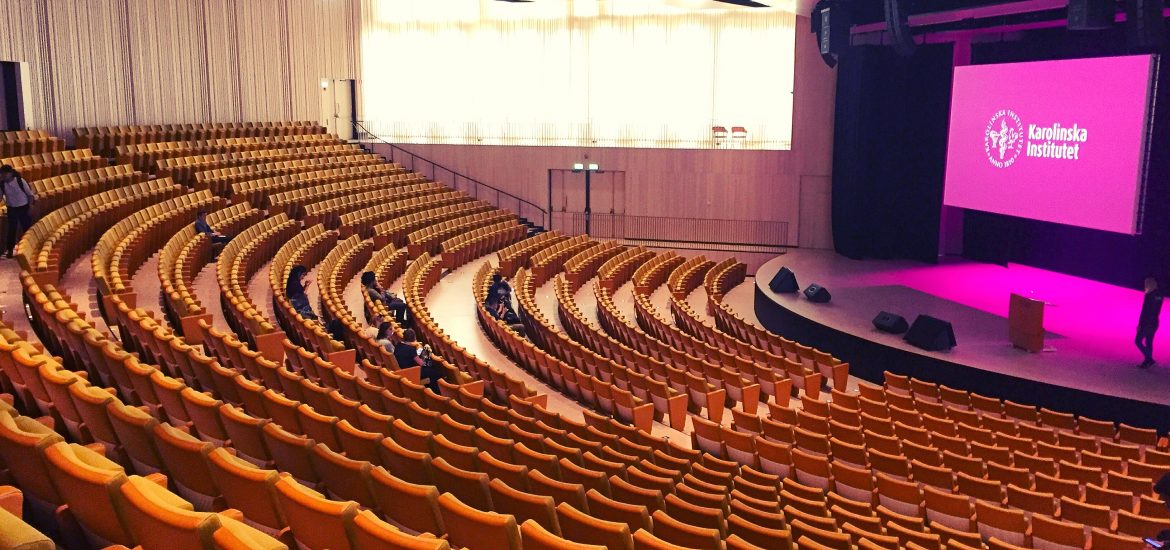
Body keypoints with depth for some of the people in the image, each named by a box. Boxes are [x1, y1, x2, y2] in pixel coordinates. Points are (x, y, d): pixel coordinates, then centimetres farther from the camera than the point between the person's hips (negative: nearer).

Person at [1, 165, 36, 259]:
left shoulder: (20, 181, -15)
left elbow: (30, 194, -9)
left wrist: (30, 208, -10)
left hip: (23, 207, -2)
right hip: (11, 209, 2)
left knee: (27, 228, 7)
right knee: (11, 230, 5)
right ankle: (9, 250, 14)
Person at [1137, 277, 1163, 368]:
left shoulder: (1149, 295, -18)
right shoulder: (1159, 296, 6)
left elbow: (1144, 311, -18)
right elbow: (1157, 311, 13)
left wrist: (1139, 324, -15)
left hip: (1147, 323, -8)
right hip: (1154, 323, 8)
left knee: (1138, 341, 0)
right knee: (1149, 343, 14)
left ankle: (1149, 359, -7)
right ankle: (1147, 362, 17)